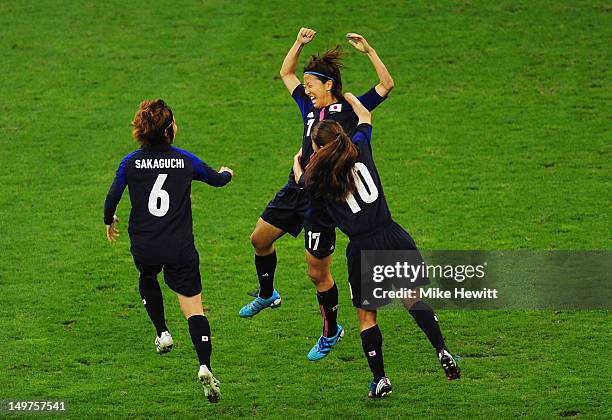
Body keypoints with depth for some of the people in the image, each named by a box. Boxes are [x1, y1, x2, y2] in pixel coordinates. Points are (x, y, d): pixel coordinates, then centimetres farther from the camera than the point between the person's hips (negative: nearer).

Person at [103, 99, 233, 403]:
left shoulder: (130, 163, -3)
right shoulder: (185, 160, -2)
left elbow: (111, 200, 2)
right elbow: (217, 179, 17)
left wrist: (110, 222, 25)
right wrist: (226, 173, 42)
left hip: (144, 248, 1)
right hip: (181, 249, -1)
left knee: (147, 280, 37)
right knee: (194, 309, -3)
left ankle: (162, 332, 30)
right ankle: (205, 366, -20)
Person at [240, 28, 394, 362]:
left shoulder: (350, 111, -6)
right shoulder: (309, 107, 10)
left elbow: (386, 84, -12)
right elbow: (286, 73, 23)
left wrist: (369, 51, -18)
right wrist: (299, 43, 11)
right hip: (296, 189, 7)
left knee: (318, 272, -2)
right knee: (260, 239, 19)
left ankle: (331, 332, 17)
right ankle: (266, 295, 44)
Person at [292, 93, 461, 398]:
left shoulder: (319, 176, 0)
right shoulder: (360, 148, 6)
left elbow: (301, 180, 28)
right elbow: (365, 116, 28)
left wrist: (296, 162, 50)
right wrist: (348, 97, 48)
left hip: (363, 249, -3)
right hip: (392, 236, 3)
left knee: (366, 316, 11)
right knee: (412, 299, 14)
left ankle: (380, 380, 12)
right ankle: (442, 351, -5)